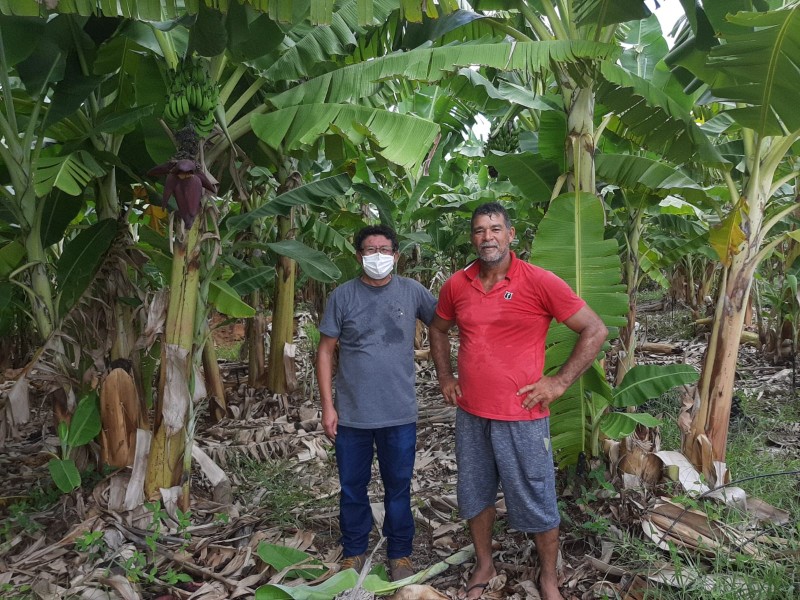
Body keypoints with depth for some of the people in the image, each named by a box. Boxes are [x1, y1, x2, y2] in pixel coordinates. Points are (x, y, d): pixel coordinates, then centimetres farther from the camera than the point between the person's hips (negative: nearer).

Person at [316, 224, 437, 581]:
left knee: (398, 488, 13)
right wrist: (327, 405, -3)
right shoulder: (342, 296, -2)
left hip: (399, 414, 0)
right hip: (351, 414, 1)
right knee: (352, 488, 14)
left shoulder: (412, 292, -2)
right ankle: (354, 552, 34)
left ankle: (400, 554, 32)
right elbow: (326, 351, 0)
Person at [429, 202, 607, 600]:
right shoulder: (456, 285, 1)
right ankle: (484, 565, 41)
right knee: (475, 495, 18)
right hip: (470, 414, 4)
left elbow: (595, 331, -8)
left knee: (536, 503, 9)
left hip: (521, 417, -4)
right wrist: (445, 377, 11)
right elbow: (438, 329, 20)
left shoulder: (539, 282, -13)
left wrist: (559, 382, -10)